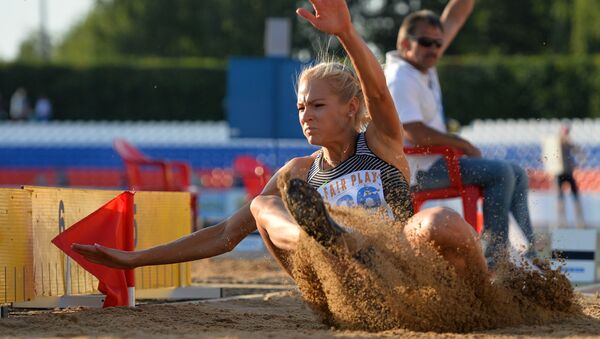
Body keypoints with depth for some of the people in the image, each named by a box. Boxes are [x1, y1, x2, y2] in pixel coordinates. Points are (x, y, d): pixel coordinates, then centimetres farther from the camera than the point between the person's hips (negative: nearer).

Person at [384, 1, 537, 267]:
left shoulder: (423, 64, 10)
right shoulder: (400, 80, -18)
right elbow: (415, 133, -27)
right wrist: (463, 145, -16)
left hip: (437, 162, 11)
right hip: (420, 170, -11)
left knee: (517, 175, 11)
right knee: (501, 173, -22)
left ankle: (528, 250, 6)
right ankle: (495, 255, -25)